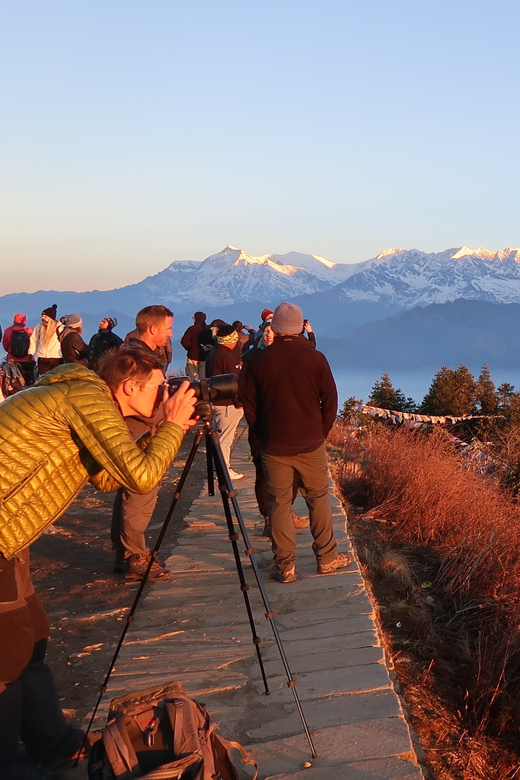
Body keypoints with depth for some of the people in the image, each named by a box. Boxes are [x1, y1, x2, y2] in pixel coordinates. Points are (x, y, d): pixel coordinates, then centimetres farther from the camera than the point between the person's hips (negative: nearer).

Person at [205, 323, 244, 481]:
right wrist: (240, 402, -13)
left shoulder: (212, 354, 12)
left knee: (221, 436, 18)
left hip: (216, 400, 10)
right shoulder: (227, 356, -19)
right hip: (227, 403, -10)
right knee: (225, 438, -3)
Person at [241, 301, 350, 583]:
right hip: (311, 444, 0)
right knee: (318, 499, 14)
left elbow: (248, 405, 0)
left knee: (279, 504, 6)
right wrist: (321, 433, 11)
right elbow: (330, 401, -1)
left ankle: (285, 566, 10)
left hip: (274, 447, 0)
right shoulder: (315, 358, -6)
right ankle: (326, 557, 21)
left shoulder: (259, 360, -6)